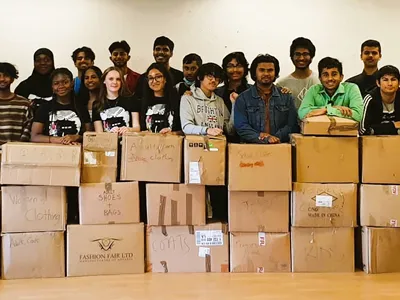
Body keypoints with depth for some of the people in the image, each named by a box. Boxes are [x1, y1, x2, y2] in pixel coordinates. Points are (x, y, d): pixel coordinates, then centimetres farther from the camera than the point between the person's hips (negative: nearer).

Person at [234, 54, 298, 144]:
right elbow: (241, 127, -2)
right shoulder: (243, 99, 8)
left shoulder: (287, 97, 14)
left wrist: (273, 138, -11)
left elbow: (292, 125, 6)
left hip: (281, 146, 1)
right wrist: (265, 139, -15)